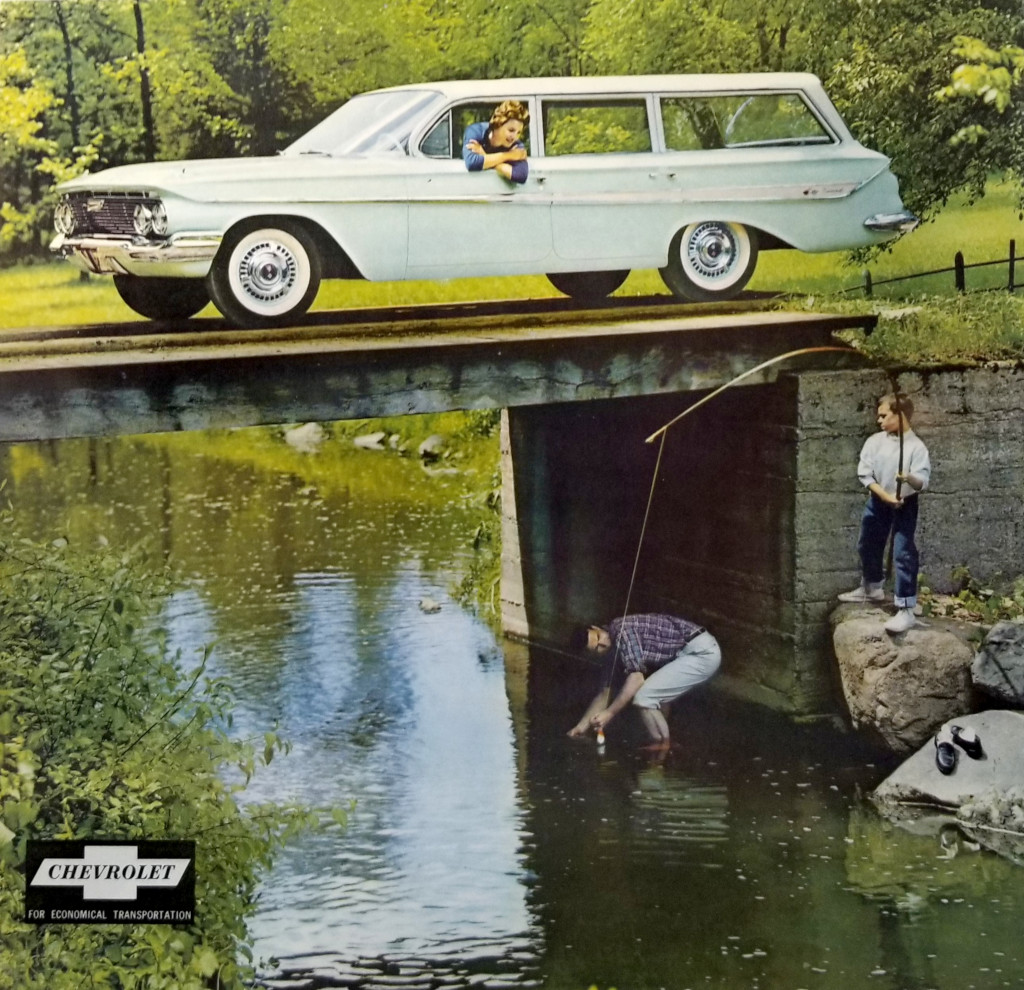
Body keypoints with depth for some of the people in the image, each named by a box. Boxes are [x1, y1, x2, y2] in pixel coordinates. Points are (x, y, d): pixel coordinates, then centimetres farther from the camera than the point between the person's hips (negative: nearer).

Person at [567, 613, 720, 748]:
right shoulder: (613, 652, 12)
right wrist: (581, 726, 19)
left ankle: (662, 749, 3)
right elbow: (605, 693, 20)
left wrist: (609, 713, -17)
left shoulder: (621, 629, -16)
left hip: (702, 652, -10)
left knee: (643, 697, -12)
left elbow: (637, 678, -20)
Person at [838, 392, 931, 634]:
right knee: (868, 546, 20)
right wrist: (885, 496, -17)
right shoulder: (874, 441, -4)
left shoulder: (916, 446, -16)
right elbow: (865, 473, -7)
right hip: (878, 501, 6)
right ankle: (871, 588, 46)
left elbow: (923, 481, -22)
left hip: (905, 504, -6)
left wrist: (910, 479, -44)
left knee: (903, 553, -11)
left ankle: (906, 609, -8)